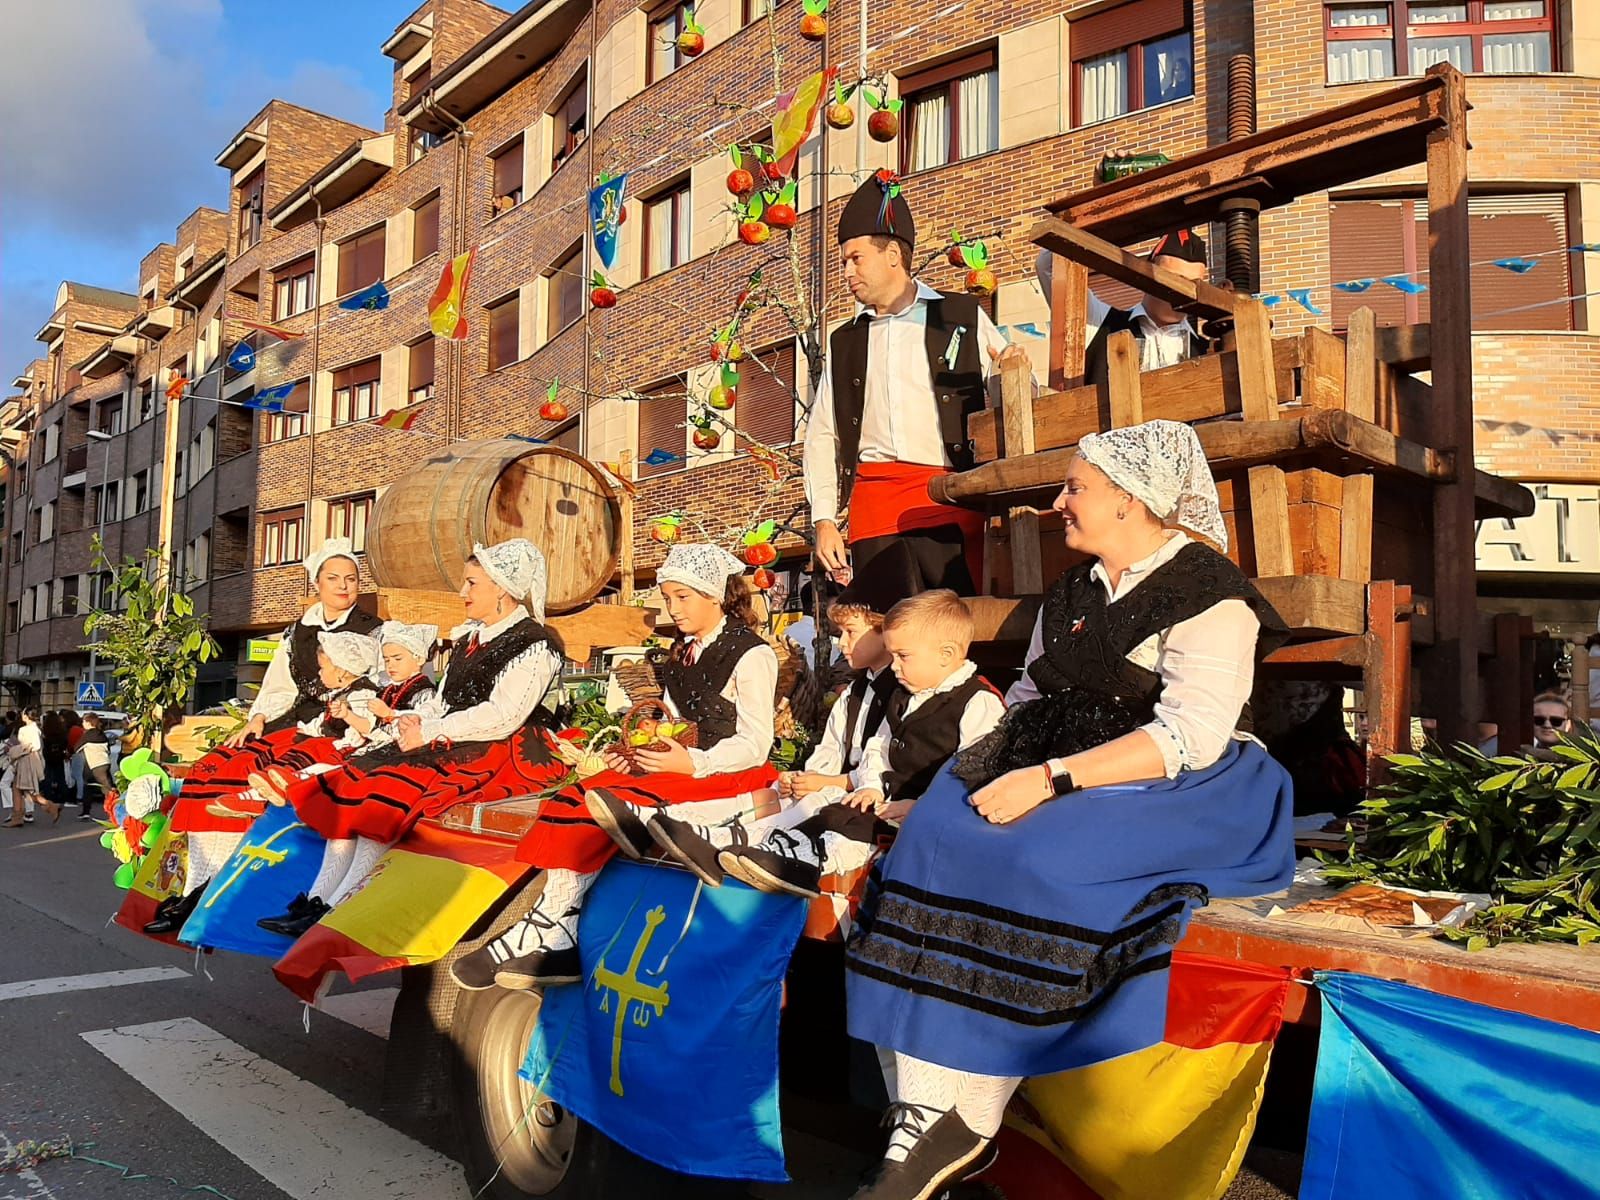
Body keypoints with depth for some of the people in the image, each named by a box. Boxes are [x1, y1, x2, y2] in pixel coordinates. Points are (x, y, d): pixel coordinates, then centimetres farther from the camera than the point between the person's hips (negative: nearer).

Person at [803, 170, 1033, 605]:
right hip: (873, 500, 3)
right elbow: (821, 437, 17)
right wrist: (824, 519, 7)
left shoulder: (962, 319, 12)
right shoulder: (844, 342, 21)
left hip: (949, 502, -3)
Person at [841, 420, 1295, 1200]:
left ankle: (969, 1123, -17)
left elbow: (1188, 738, -19)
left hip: (1169, 796, -6)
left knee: (1030, 860, -32)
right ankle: (923, 1118, -21)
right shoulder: (1071, 594, 15)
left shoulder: (1210, 596, -8)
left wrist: (1051, 779, -25)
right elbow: (1028, 696, 19)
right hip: (1054, 787, 7)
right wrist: (1002, 761, -2)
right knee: (935, 839, -19)